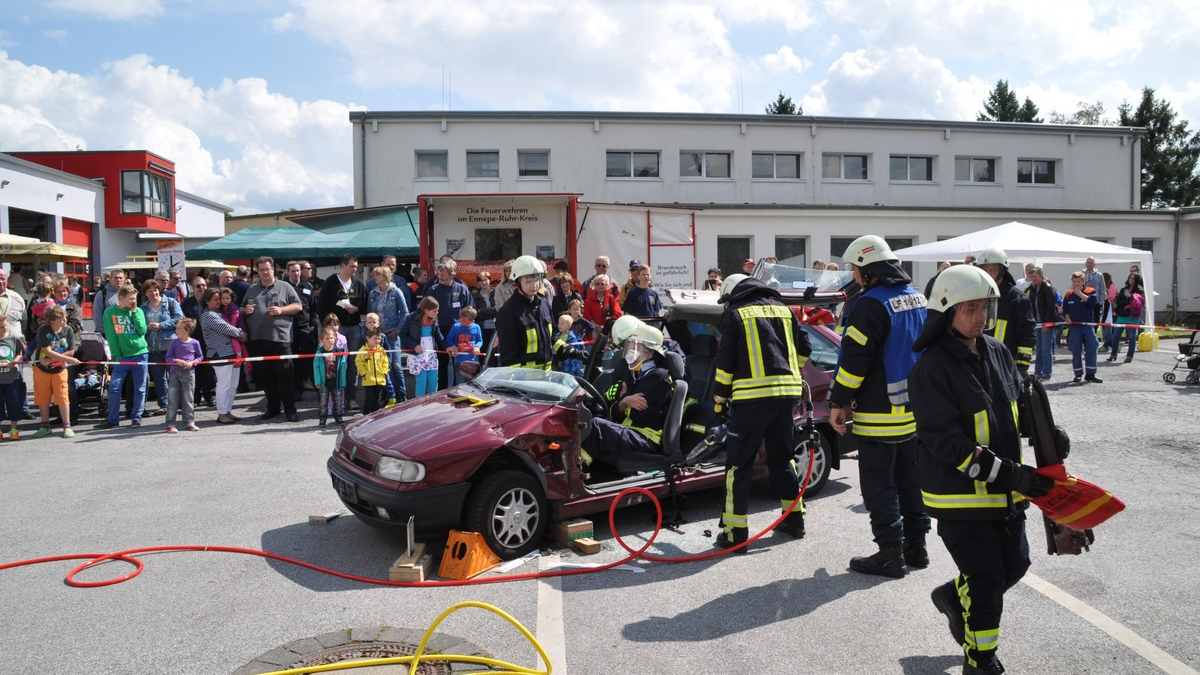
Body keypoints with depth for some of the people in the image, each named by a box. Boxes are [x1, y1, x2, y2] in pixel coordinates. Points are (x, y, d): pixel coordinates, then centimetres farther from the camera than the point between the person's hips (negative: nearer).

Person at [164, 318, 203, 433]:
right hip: (175, 372, 1)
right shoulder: (174, 342, 1)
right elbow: (168, 358, 2)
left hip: (189, 373, -1)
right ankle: (170, 424, 6)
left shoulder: (194, 343, -1)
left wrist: (192, 363, -9)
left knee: (188, 399, 7)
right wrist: (177, 361, -17)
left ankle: (189, 422, 16)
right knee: (172, 400, 1)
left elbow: (200, 356, 9)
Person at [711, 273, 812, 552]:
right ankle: (794, 518, 29)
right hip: (787, 393, 6)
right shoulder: (783, 309, 17)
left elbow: (726, 360, -3)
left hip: (752, 396, -6)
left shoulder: (734, 313, 1)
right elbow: (804, 348, 17)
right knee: (781, 457, 21)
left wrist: (720, 395, 7)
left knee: (739, 464, -1)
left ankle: (736, 532, -2)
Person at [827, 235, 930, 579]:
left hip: (880, 415, -9)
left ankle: (890, 555, 5)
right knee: (910, 479, 17)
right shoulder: (917, 298, 10)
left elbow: (854, 357, -21)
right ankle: (915, 547, 26)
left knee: (878, 486, 1)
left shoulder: (871, 304, -19)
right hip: (916, 409, 9)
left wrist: (838, 402, -13)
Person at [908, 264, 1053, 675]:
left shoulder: (997, 352, 5)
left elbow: (1021, 402, 19)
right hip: (959, 495, -7)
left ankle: (953, 597, 45)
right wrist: (1006, 473, -25)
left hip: (1005, 490, 8)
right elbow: (943, 440, -23)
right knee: (986, 580, 1)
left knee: (1015, 564, 18)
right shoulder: (932, 368, -19)